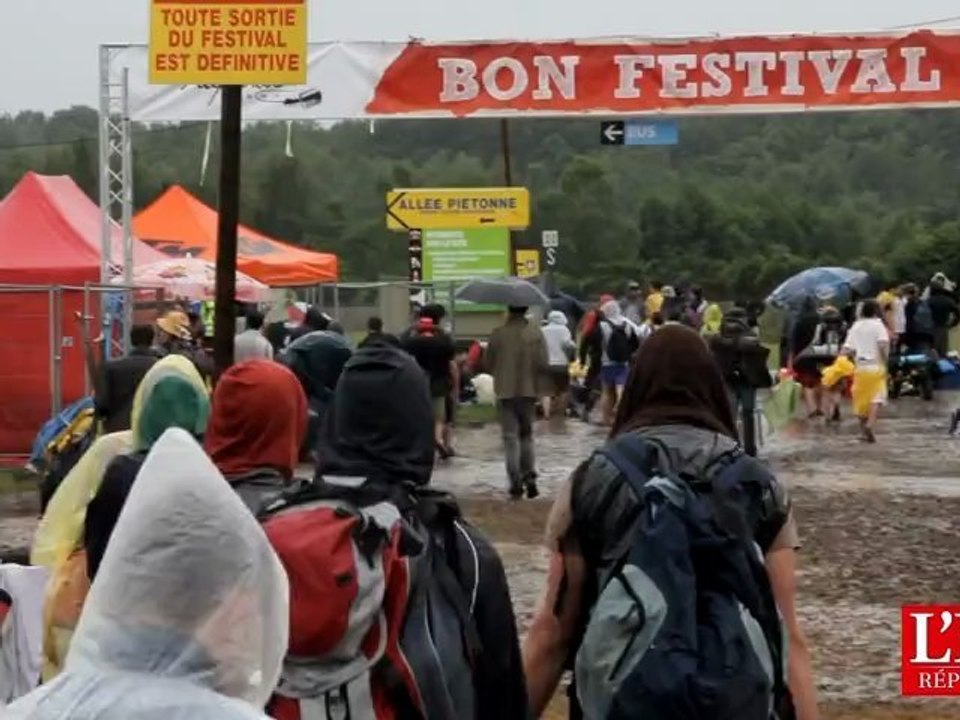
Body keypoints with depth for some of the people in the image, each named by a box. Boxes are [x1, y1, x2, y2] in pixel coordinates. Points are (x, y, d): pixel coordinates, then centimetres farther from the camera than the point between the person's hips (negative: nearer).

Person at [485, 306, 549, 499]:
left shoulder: (499, 333, -10)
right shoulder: (536, 333, -8)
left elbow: (488, 362, -4)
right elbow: (543, 363, -12)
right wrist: (530, 372, 9)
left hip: (505, 391, -1)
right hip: (529, 390, 1)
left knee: (510, 437, 4)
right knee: (526, 435, 18)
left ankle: (516, 484, -1)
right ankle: (530, 478, 9)